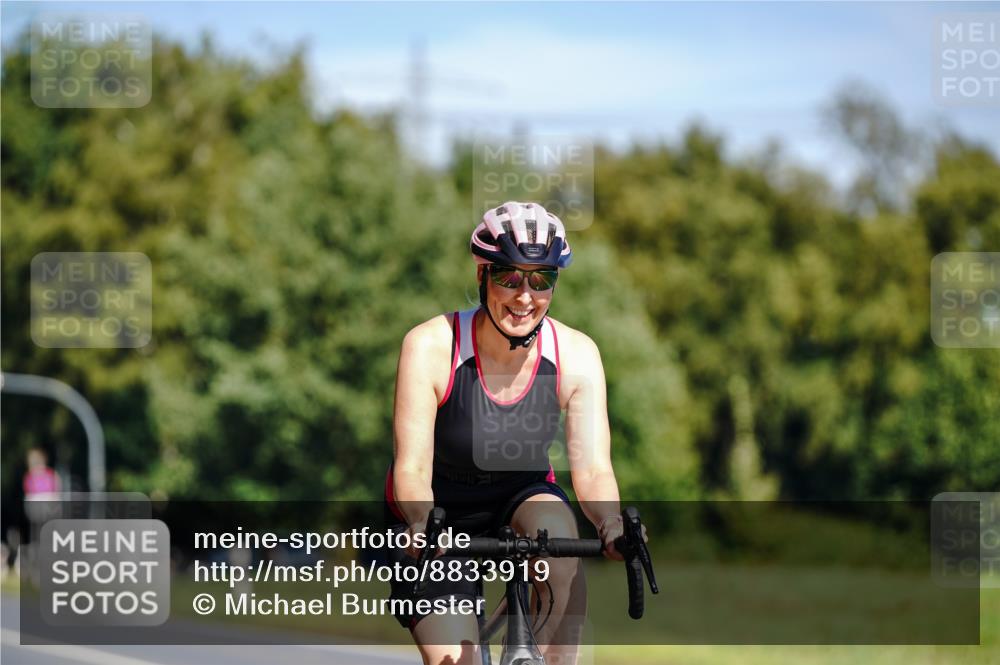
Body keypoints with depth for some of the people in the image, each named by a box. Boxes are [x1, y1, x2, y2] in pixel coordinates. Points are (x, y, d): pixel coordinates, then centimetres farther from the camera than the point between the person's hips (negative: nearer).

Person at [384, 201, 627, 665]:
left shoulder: (576, 355, -18)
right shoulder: (430, 347, -25)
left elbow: (592, 468, -22)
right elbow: (411, 469, -28)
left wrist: (612, 525, -44)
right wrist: (422, 524, -50)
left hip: (520, 496, 2)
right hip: (438, 510, -2)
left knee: (557, 531, -33)